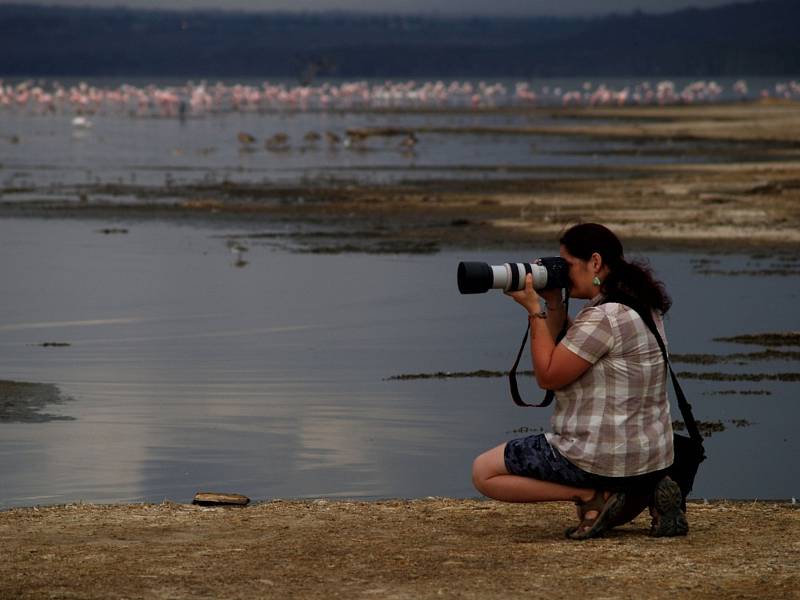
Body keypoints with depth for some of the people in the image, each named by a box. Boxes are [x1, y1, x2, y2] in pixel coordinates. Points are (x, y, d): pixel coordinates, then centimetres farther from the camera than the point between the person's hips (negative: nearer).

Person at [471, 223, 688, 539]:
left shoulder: (604, 317, -21)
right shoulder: (641, 306, 10)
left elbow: (548, 376, -15)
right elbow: (569, 353, 18)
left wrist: (535, 309, -9)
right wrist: (554, 304, 9)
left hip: (604, 458, -9)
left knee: (484, 472, 2)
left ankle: (592, 497, -8)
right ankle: (647, 491, 10)